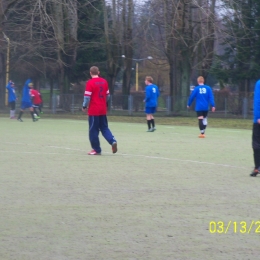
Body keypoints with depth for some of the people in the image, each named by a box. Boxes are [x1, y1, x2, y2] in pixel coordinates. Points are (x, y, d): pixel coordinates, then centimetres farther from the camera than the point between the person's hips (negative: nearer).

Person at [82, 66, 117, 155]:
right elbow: (108, 95, 13)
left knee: (93, 130, 3)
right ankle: (113, 141, -9)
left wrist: (84, 106, -1)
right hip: (103, 110, 6)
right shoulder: (104, 81, 6)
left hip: (93, 110, -6)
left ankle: (96, 149, 6)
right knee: (104, 127, 14)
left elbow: (87, 96, -15)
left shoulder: (90, 83, -12)